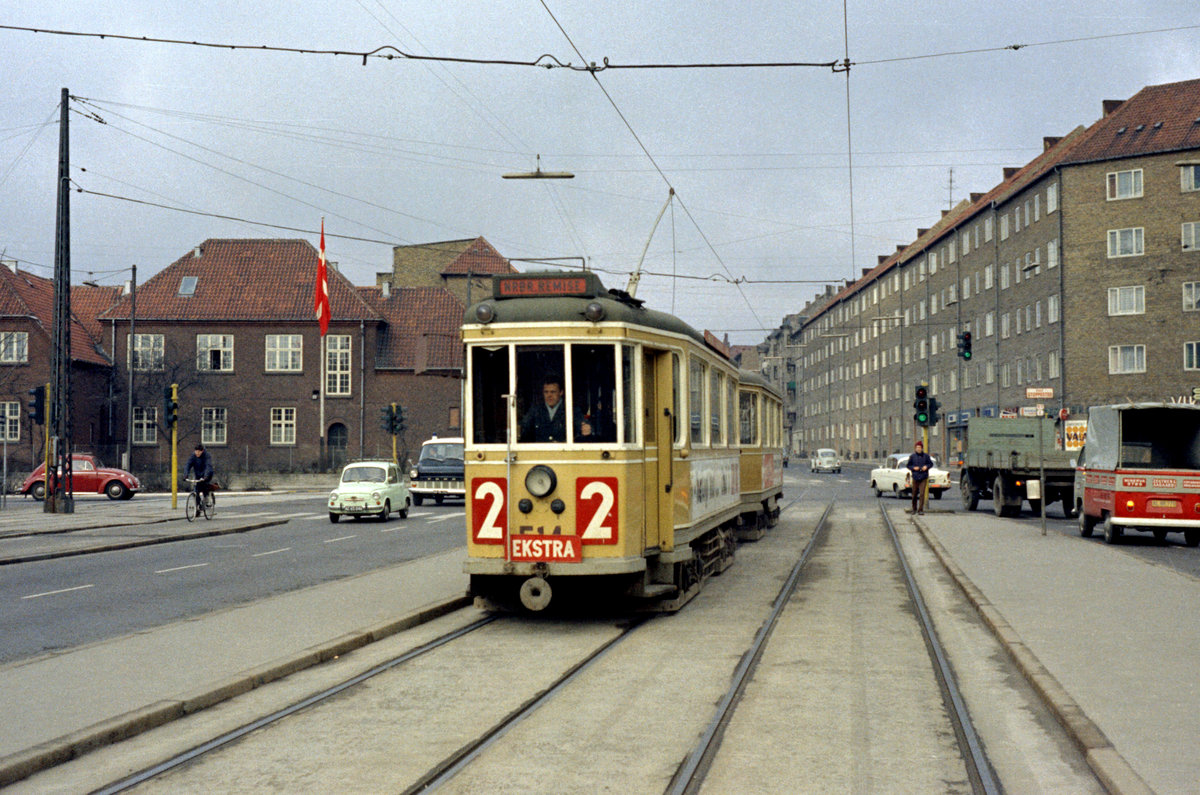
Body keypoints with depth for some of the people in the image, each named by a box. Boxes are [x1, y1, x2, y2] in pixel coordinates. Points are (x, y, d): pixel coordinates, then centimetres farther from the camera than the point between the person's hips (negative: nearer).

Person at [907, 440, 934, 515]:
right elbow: (908, 465, 9)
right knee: (914, 494, 8)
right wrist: (913, 468, -10)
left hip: (923, 477, -1)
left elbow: (931, 464, 12)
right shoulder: (912, 456, 3)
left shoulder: (926, 456, 3)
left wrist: (927, 466, -8)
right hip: (915, 477, 1)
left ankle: (920, 509, -7)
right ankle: (914, 509, 25)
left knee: (922, 494, -9)